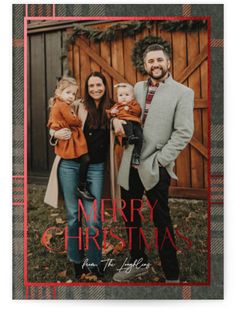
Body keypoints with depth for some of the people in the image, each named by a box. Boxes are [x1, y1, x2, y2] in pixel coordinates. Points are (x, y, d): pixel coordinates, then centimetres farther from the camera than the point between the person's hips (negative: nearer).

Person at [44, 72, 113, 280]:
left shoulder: (110, 110, 7)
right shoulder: (78, 106, 1)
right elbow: (55, 128, 6)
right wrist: (57, 134, -16)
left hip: (96, 168, 1)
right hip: (70, 165, 0)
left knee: (93, 218, -3)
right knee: (73, 215, 8)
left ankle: (93, 261, 19)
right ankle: (76, 260, 26)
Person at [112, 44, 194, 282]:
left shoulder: (183, 92, -5)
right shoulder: (138, 87, 11)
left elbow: (184, 133, -11)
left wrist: (159, 160, -16)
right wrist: (117, 118, -1)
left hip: (155, 166, -6)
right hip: (130, 163, 6)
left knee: (161, 220, 3)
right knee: (130, 216, 17)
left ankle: (172, 275, 20)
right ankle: (138, 262, 37)